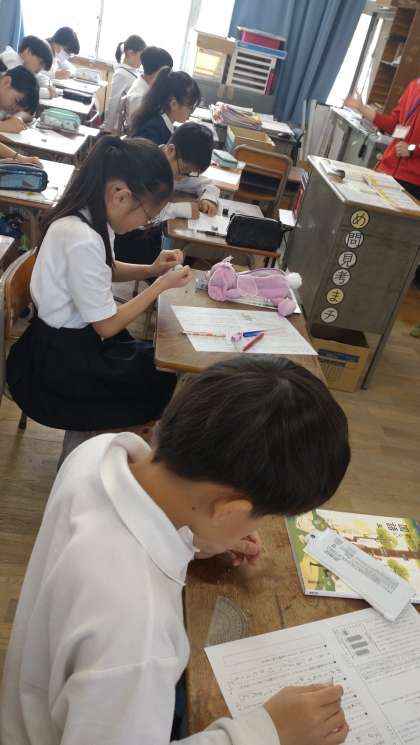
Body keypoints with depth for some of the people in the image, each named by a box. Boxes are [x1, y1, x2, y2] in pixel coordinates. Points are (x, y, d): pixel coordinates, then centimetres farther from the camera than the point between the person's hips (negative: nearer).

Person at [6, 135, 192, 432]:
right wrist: (162, 284, -13)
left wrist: (151, 270, -1)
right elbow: (107, 326, -22)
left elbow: (105, 269, 15)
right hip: (63, 361, -8)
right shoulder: (82, 240, -32)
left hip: (75, 335, 8)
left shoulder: (90, 214, -5)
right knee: (168, 378, 3)